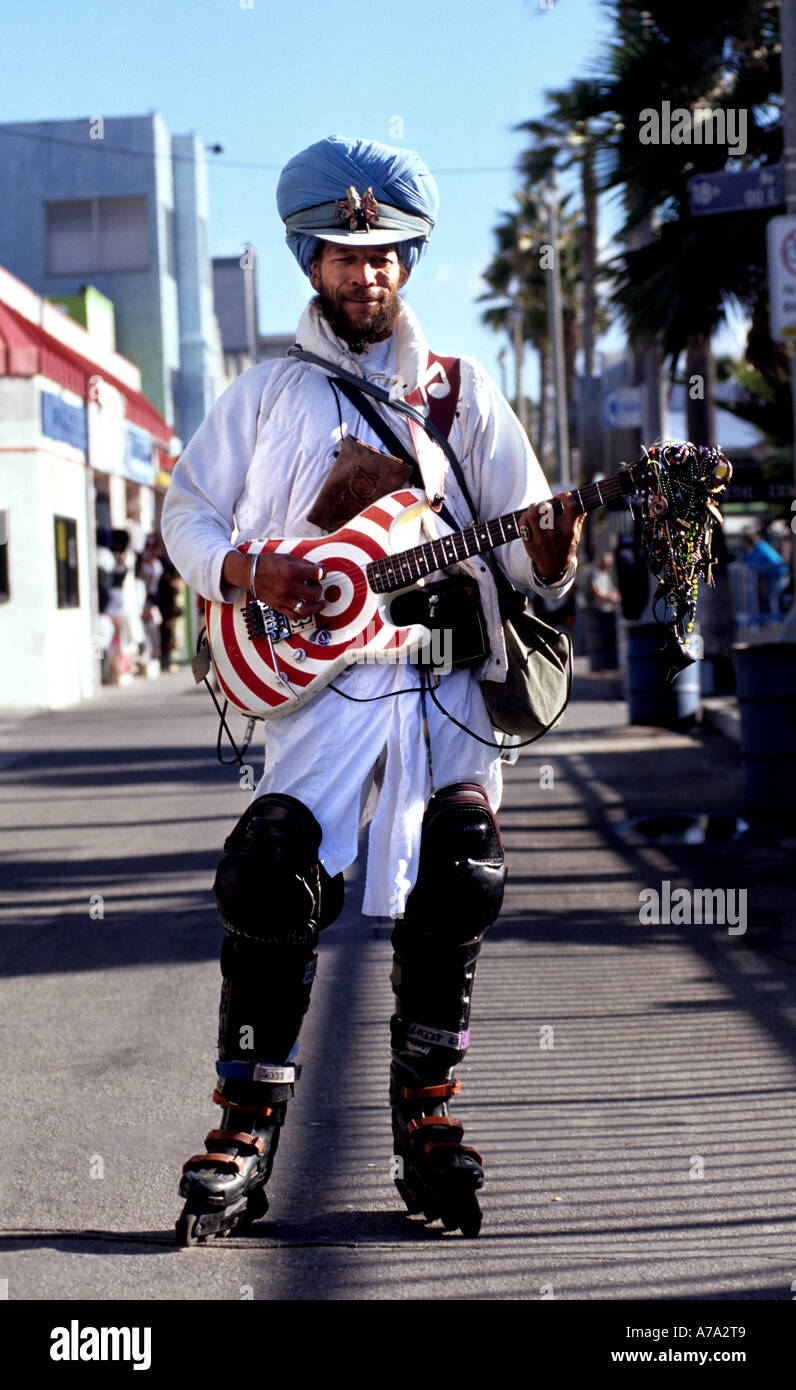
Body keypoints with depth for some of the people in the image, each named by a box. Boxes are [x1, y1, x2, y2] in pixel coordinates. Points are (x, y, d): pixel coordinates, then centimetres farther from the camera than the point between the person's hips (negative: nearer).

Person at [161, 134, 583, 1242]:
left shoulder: (461, 392, 17)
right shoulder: (266, 393, 15)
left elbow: (520, 548, 13)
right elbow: (187, 515, 13)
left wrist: (545, 558, -11)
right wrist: (252, 570, -8)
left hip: (448, 667, 1)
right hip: (316, 670, -1)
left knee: (459, 880, -14)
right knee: (272, 880, -18)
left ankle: (426, 1123, 0)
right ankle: (245, 1132, -9)